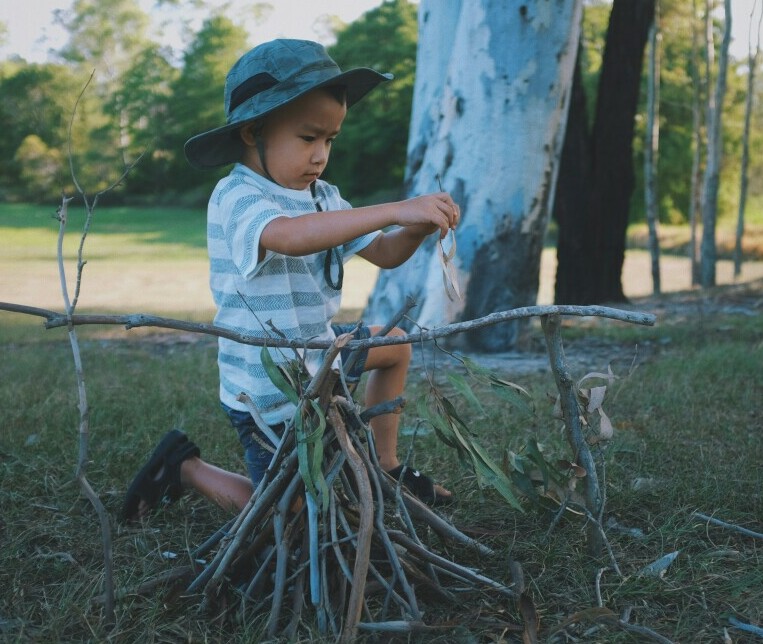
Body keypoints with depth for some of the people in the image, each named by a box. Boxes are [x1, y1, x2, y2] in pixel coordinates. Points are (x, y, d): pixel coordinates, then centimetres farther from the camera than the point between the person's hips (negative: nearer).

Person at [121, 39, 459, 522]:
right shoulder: (236, 198, -24)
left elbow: (384, 254, 3)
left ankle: (385, 465, 30)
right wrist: (395, 210, -47)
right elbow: (291, 236, -45)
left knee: (395, 344, 23)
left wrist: (418, 229, -20)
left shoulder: (323, 197, 3)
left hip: (316, 353, 8)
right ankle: (185, 467, 19)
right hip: (270, 392, -8)